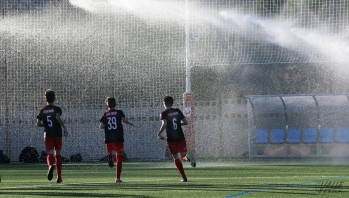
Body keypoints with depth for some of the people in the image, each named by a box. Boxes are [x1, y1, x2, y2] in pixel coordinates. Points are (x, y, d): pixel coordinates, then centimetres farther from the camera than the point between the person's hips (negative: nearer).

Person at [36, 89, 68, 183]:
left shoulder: (42, 111, 7)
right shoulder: (57, 109, -1)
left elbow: (38, 123, 0)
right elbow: (58, 117, -20)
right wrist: (64, 128, -14)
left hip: (47, 134, 1)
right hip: (57, 134, -1)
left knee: (50, 154, -6)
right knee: (58, 154, 13)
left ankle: (51, 165, -43)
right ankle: (59, 177, 16)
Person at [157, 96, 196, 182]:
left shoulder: (164, 113, -4)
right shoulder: (178, 111, 8)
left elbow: (164, 124, -19)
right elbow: (186, 122, 8)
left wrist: (159, 133, -6)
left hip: (171, 139, -3)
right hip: (180, 137, 3)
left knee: (176, 158, 6)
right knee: (183, 154, 13)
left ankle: (184, 177, -3)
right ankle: (187, 157, -27)